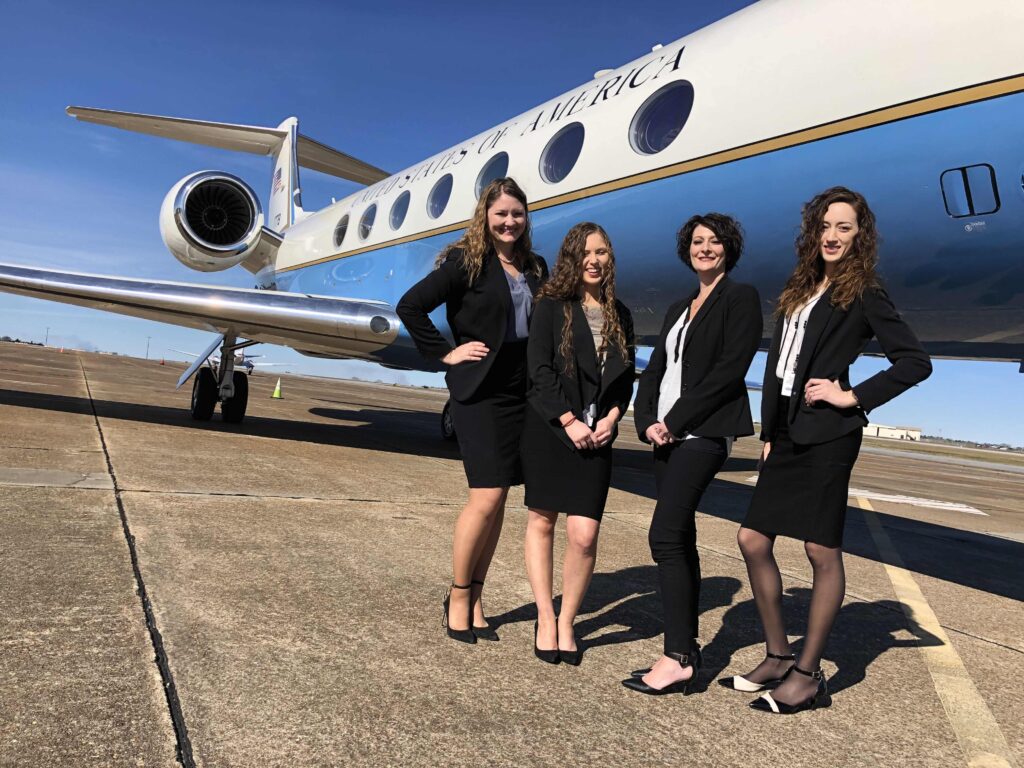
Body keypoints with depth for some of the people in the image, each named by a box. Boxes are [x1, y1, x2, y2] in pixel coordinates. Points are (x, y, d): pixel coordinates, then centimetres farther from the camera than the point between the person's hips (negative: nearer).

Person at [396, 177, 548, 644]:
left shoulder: (534, 268, 12)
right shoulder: (465, 261, -4)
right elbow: (410, 306, -8)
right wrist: (444, 353, -8)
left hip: (520, 394, 6)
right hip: (478, 392, -5)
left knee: (497, 501, 8)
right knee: (487, 497, -9)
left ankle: (474, 599, 21)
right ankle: (457, 598, 11)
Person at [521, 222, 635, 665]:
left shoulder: (619, 314, 12)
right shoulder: (552, 305, -1)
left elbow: (625, 377, 13)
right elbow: (539, 369, -8)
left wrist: (611, 418, -4)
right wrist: (569, 421, -13)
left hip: (596, 435, 2)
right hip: (548, 428, -2)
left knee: (584, 536, -6)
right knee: (542, 522, 7)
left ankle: (566, 623, 14)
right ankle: (545, 619, 22)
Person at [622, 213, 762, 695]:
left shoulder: (740, 298, 0)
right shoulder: (679, 309, 21)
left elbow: (730, 369, -12)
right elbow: (654, 370, 15)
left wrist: (676, 419, -14)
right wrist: (647, 421, -2)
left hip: (704, 433, -8)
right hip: (669, 436, 8)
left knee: (666, 537, -15)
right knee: (681, 539, 8)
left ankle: (678, 659, -8)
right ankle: (688, 648, 17)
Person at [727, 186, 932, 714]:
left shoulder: (863, 294, -2)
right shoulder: (798, 290, 16)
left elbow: (916, 362, -6)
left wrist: (855, 397, -11)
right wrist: (768, 432, 11)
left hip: (828, 434, -7)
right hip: (788, 434, 7)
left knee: (821, 551, 0)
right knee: (752, 540, 7)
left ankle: (808, 675, 13)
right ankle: (778, 657, 22)